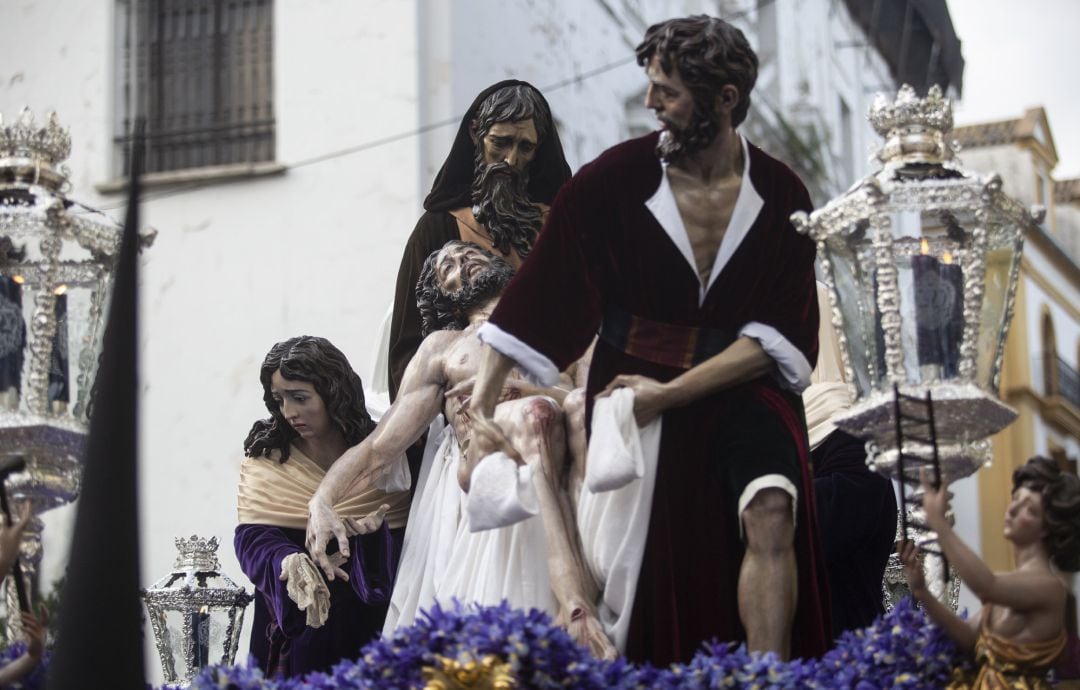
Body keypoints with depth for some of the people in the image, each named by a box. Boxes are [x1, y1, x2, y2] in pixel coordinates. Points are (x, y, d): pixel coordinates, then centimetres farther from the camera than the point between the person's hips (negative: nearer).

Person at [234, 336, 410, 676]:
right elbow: (253, 538, -12)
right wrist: (289, 562, -32)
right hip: (294, 628, 0)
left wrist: (367, 537, -27)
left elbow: (409, 541, -7)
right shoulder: (266, 457, -3)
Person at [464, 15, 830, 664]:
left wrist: (671, 393, -15)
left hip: (741, 387, 0)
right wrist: (481, 405, -14)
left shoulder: (782, 195, -3)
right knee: (644, 562, -2)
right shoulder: (614, 179, -7)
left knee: (771, 512, -25)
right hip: (633, 388, 0)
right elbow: (536, 299, -7)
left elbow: (777, 334, -6)